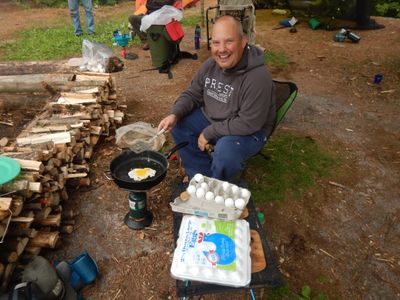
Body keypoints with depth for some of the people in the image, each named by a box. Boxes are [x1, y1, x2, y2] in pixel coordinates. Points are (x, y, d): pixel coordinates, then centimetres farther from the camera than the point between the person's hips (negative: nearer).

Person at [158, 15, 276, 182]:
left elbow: (248, 124, -29)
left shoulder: (258, 77, -30)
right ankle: (201, 176, 9)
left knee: (225, 151, -34)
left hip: (249, 132, -7)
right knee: (178, 125, -3)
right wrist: (175, 114, -14)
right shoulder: (210, 65, -8)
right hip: (211, 118, 7)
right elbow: (192, 94, 5)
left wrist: (209, 132, -22)